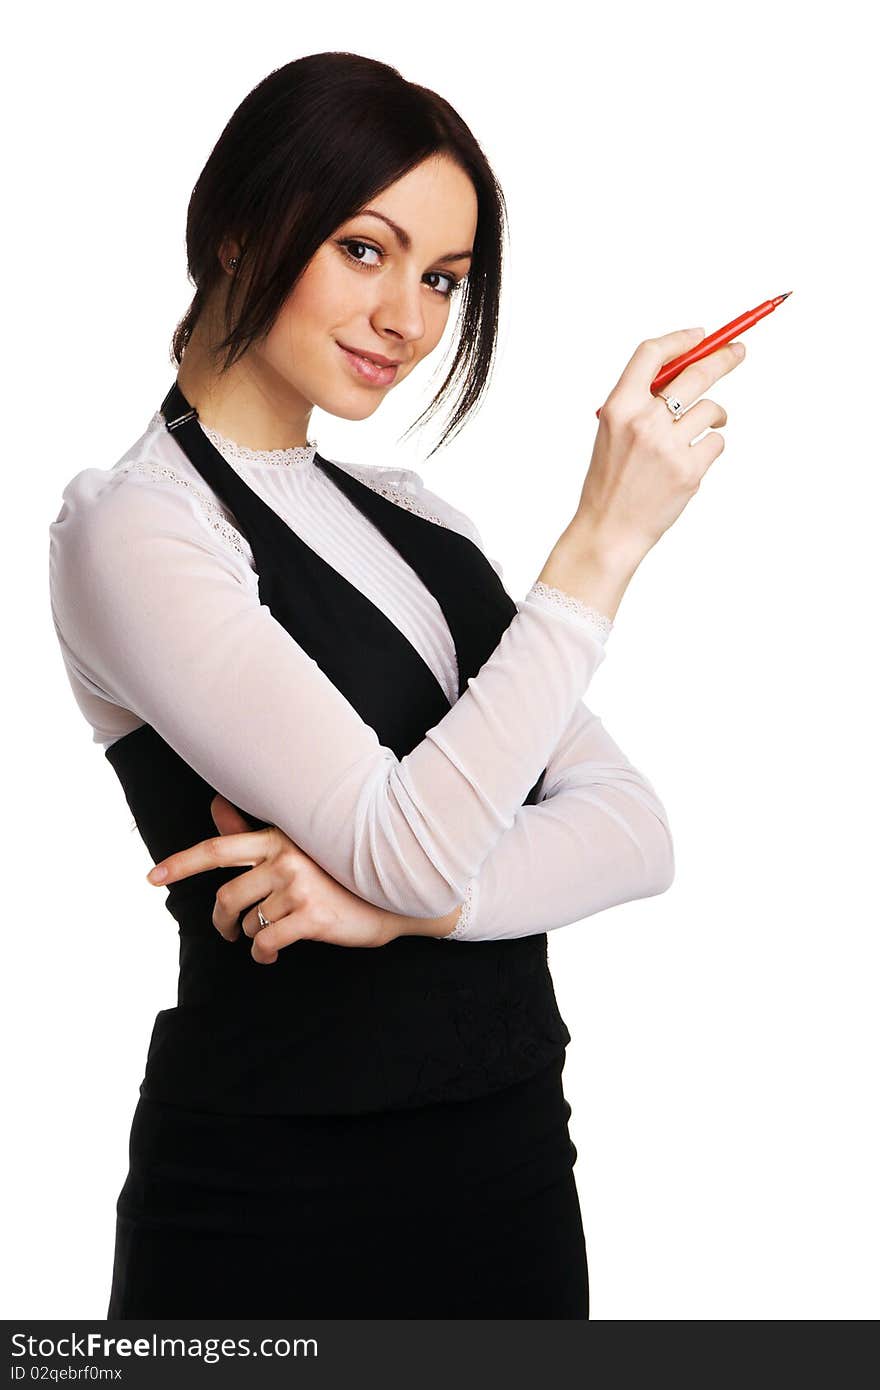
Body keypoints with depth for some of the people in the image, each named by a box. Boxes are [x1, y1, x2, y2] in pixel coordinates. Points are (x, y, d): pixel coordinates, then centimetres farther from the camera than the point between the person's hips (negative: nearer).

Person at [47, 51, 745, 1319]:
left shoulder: (410, 519, 9)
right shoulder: (130, 529, -11)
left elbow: (635, 829, -2)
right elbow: (416, 849, -21)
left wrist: (395, 902, -19)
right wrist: (605, 539, -19)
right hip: (276, 1201, -6)